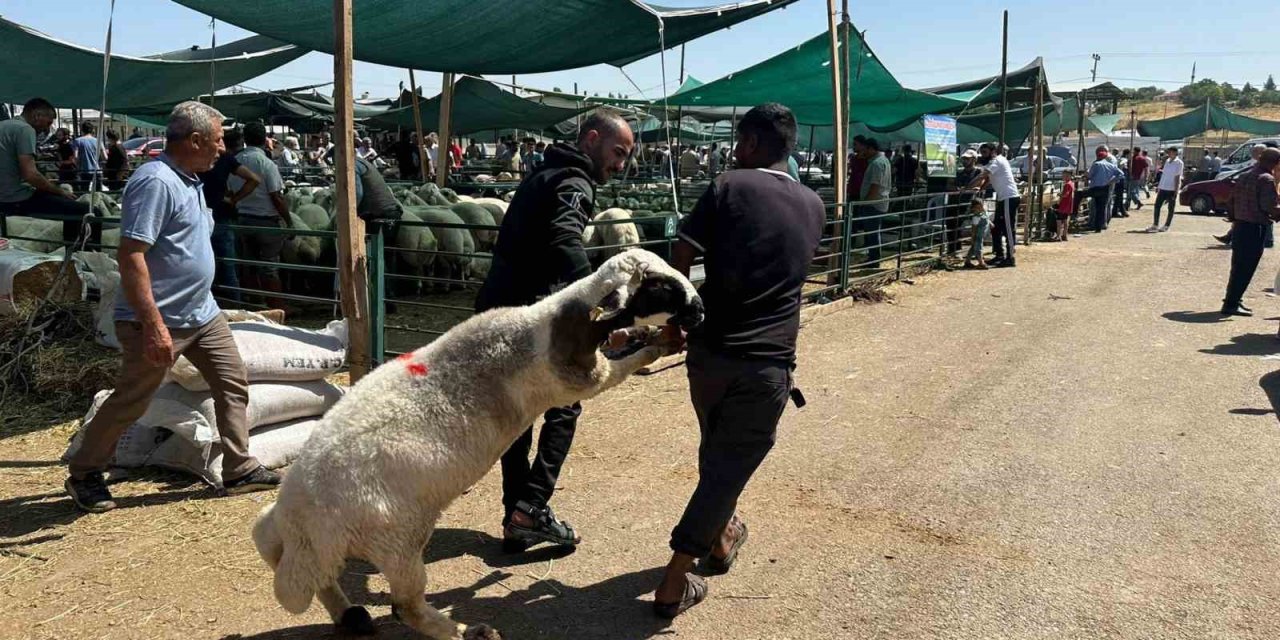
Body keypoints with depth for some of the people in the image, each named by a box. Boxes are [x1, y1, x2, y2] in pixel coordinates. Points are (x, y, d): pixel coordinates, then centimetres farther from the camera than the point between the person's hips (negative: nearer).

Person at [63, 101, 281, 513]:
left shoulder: (189, 180, 11)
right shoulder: (155, 182, -20)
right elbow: (131, 256, -26)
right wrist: (154, 326, -29)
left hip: (202, 313, 9)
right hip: (159, 322, -9)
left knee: (233, 384, 9)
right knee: (130, 401, 4)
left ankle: (240, 470, 17)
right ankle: (84, 475, 24)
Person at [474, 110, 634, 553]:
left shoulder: (543, 175, 20)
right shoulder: (574, 183, -11)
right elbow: (566, 244, -32)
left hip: (496, 311, 9)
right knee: (564, 408, 3)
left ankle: (518, 519, 20)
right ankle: (531, 508, -4)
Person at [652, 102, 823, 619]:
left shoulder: (729, 188, -1)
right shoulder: (813, 206, 9)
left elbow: (678, 263, -8)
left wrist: (673, 323, 6)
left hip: (711, 349, 0)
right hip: (768, 361, 0)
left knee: (717, 450, 23)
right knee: (730, 464, 7)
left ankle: (721, 536, 43)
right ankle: (674, 582, 7)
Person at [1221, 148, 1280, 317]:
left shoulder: (1244, 176, 12)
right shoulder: (1266, 179, -14)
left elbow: (1232, 200, 17)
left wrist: (1234, 219, 24)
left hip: (1239, 226, 9)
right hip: (1255, 229, -9)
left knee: (1238, 266, 18)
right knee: (1245, 268, -3)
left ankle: (1234, 299, 27)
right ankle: (1231, 304, -2)